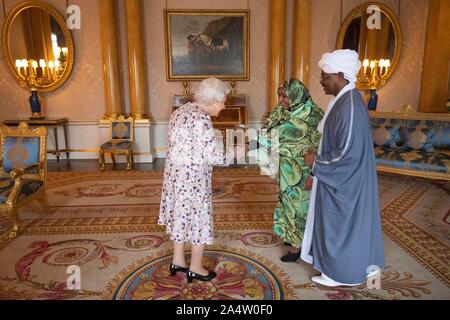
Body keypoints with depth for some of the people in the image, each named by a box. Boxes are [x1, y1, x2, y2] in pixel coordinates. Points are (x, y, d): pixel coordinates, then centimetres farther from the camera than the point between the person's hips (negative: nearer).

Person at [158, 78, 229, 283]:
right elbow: (210, 156, -22)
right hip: (192, 177, -9)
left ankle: (178, 261, 34)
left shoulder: (182, 110, 8)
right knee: (198, 219, 6)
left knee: (181, 215, 19)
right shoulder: (201, 119, -20)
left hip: (176, 172, 9)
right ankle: (195, 269, 22)